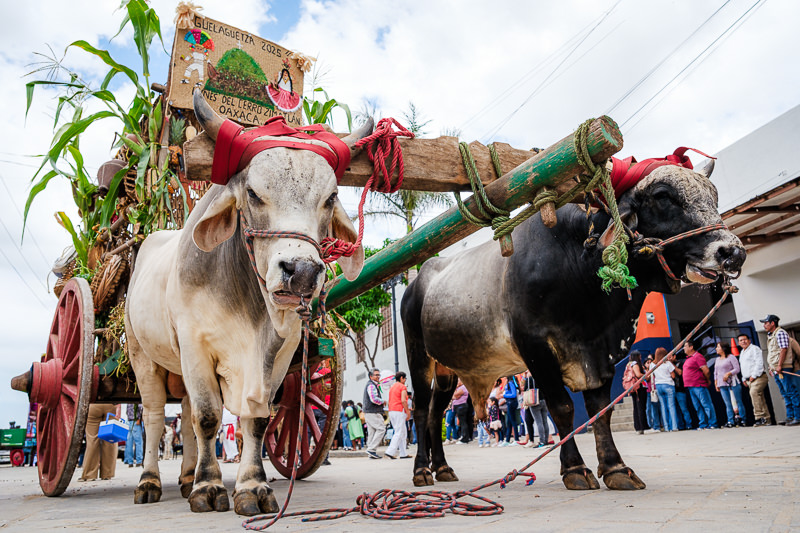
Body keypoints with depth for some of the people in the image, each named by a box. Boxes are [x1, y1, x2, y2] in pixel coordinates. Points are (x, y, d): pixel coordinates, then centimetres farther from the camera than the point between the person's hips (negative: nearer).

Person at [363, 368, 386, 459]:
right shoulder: (371, 385, -12)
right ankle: (371, 449, -14)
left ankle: (372, 453, 8)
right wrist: (383, 401, -8)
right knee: (381, 428, -11)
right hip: (372, 413, -10)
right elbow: (374, 399, -23)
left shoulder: (374, 385, 22)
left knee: (371, 432, 8)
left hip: (369, 413, 10)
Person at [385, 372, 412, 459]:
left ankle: (403, 453, 11)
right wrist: (408, 412, -12)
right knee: (399, 433, -7)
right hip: (399, 411, -9)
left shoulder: (392, 387, 19)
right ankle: (390, 452, -15)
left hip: (391, 412, 9)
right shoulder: (403, 387, -6)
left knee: (403, 433, 12)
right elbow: (403, 400, -17)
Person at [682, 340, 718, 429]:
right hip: (691, 387, 10)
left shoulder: (697, 357, -11)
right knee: (698, 407, 10)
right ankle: (702, 424, 14)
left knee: (706, 405, -5)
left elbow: (706, 371, -13)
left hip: (699, 386, -9)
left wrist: (707, 381, -3)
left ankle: (712, 424, -2)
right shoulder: (689, 358, 18)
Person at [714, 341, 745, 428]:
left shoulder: (731, 357, 0)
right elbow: (715, 372, 21)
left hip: (732, 383, -6)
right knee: (728, 404, 3)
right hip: (722, 385, 6)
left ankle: (742, 420, 0)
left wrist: (728, 373, -20)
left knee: (738, 402, -4)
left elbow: (737, 369, -8)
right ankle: (731, 422, 2)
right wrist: (716, 383, 16)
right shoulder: (718, 359, 20)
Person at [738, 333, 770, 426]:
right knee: (760, 398, 6)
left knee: (754, 392, -27)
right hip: (749, 380, 9)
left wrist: (754, 375, -17)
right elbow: (742, 367, 30)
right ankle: (767, 419, 7)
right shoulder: (742, 353, 23)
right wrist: (744, 379, 20)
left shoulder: (754, 349, -4)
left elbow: (759, 363, -14)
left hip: (758, 377, -9)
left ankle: (760, 417, -29)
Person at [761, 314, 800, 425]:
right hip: (775, 370, 10)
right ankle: (790, 416, 15)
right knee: (785, 394, 11)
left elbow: (783, 349, -16)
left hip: (783, 369, -10)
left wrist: (779, 366, -20)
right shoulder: (770, 336, 20)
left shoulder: (780, 333, -8)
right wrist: (771, 367, 18)